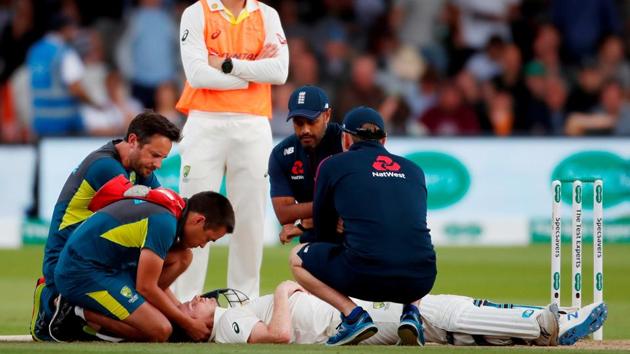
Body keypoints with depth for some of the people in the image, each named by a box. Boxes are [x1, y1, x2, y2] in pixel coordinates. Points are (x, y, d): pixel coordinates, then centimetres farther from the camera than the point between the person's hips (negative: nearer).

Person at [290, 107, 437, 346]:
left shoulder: (333, 165, 14)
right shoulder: (414, 170, 23)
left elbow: (323, 229, 24)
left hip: (365, 279, -4)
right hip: (420, 282, 4)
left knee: (297, 258, 22)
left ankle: (353, 315, 2)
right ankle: (411, 312, 12)